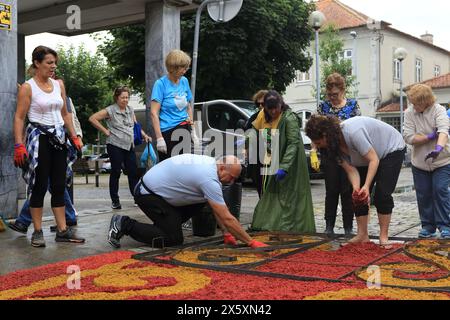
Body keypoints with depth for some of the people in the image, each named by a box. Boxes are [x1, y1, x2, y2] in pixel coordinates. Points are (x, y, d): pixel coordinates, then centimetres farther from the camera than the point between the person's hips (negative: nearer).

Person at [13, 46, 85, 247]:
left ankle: (63, 230, 10)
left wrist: (74, 136, 11)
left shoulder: (59, 85, 11)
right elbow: (19, 118, -9)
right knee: (40, 185, -2)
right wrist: (19, 145, -17)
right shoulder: (27, 87, -5)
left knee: (59, 186, 6)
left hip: (59, 138, 5)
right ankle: (37, 232, 8)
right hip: (39, 139, -5)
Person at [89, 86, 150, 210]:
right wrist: (105, 131, -8)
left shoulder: (130, 110, 12)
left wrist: (144, 135, 3)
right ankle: (115, 200, 11)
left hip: (129, 146, 5)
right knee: (116, 172, 1)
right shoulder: (110, 110, -6)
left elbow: (136, 125, 18)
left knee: (133, 172, 3)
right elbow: (92, 118, -8)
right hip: (115, 145, -5)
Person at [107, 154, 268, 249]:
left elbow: (218, 209, 10)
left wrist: (227, 233, 6)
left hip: (156, 185, 10)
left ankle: (167, 224, 15)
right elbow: (227, 218, -24)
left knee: (201, 201, 8)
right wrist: (251, 242, -17)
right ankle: (125, 225, -2)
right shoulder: (209, 179, -26)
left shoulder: (210, 162, 2)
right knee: (174, 239, -7)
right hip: (147, 194, -10)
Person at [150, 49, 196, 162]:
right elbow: (154, 113, -11)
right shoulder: (161, 84, -7)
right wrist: (159, 138, -16)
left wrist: (192, 131, 16)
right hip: (167, 132, -5)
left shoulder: (184, 81, 9)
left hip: (184, 129, 5)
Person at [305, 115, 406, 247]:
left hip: (392, 149, -7)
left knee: (382, 194, -16)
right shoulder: (334, 143, -14)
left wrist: (366, 186, -40)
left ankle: (384, 237, -6)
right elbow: (351, 170, -16)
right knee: (357, 197, -2)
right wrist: (356, 188, -34)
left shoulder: (353, 132, -39)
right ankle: (362, 235, 5)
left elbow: (374, 160, -34)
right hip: (365, 158, 7)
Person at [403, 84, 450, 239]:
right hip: (420, 162, 3)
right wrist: (431, 136, -22)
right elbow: (409, 137, -14)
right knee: (423, 194, 6)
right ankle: (428, 226, 18)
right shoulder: (409, 113, -6)